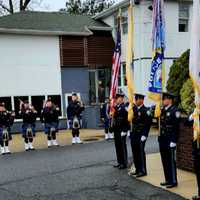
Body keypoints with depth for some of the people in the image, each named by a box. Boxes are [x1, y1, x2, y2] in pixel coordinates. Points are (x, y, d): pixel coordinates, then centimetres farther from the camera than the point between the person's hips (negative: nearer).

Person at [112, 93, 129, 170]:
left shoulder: (124, 107, -12)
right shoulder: (116, 107, 12)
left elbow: (127, 119, -16)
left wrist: (124, 131, -18)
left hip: (122, 131, -8)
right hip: (116, 130, 8)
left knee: (122, 146, 0)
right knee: (117, 146, 13)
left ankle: (124, 163, 9)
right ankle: (119, 161, 23)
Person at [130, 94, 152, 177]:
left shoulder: (145, 110, -11)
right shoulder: (134, 108, 10)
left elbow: (148, 124, -14)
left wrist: (144, 135, -17)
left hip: (141, 135, -7)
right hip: (134, 134, 7)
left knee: (141, 152, -1)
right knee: (135, 152, 11)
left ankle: (143, 171, 10)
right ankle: (137, 169, 22)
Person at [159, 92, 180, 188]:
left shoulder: (175, 111, -12)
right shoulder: (163, 110, 12)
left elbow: (176, 127, -16)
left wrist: (173, 141, -19)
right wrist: (160, 137, 12)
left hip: (170, 141, -8)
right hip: (162, 140, 8)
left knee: (171, 161, 0)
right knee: (165, 161, 13)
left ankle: (173, 181, 11)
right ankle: (168, 180, 24)